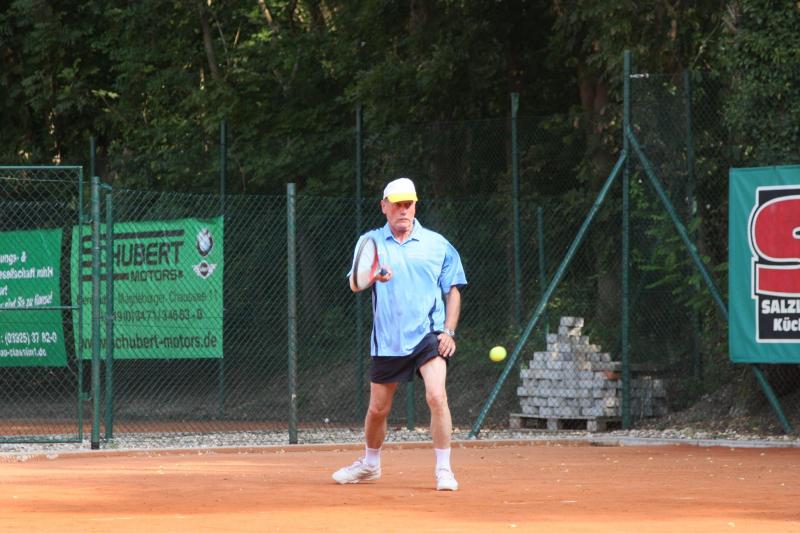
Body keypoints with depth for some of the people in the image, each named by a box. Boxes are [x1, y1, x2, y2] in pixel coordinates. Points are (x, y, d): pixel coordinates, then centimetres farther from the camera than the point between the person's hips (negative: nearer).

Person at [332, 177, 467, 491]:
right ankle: (370, 464, 37)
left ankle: (443, 470, -13)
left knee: (437, 397, -22)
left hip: (428, 336, -2)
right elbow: (354, 284, -7)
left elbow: (453, 290, 10)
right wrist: (370, 276, -31)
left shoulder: (437, 244, 5)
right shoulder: (371, 242, 5)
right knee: (377, 409, 12)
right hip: (387, 341, 2)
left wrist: (449, 330, -2)